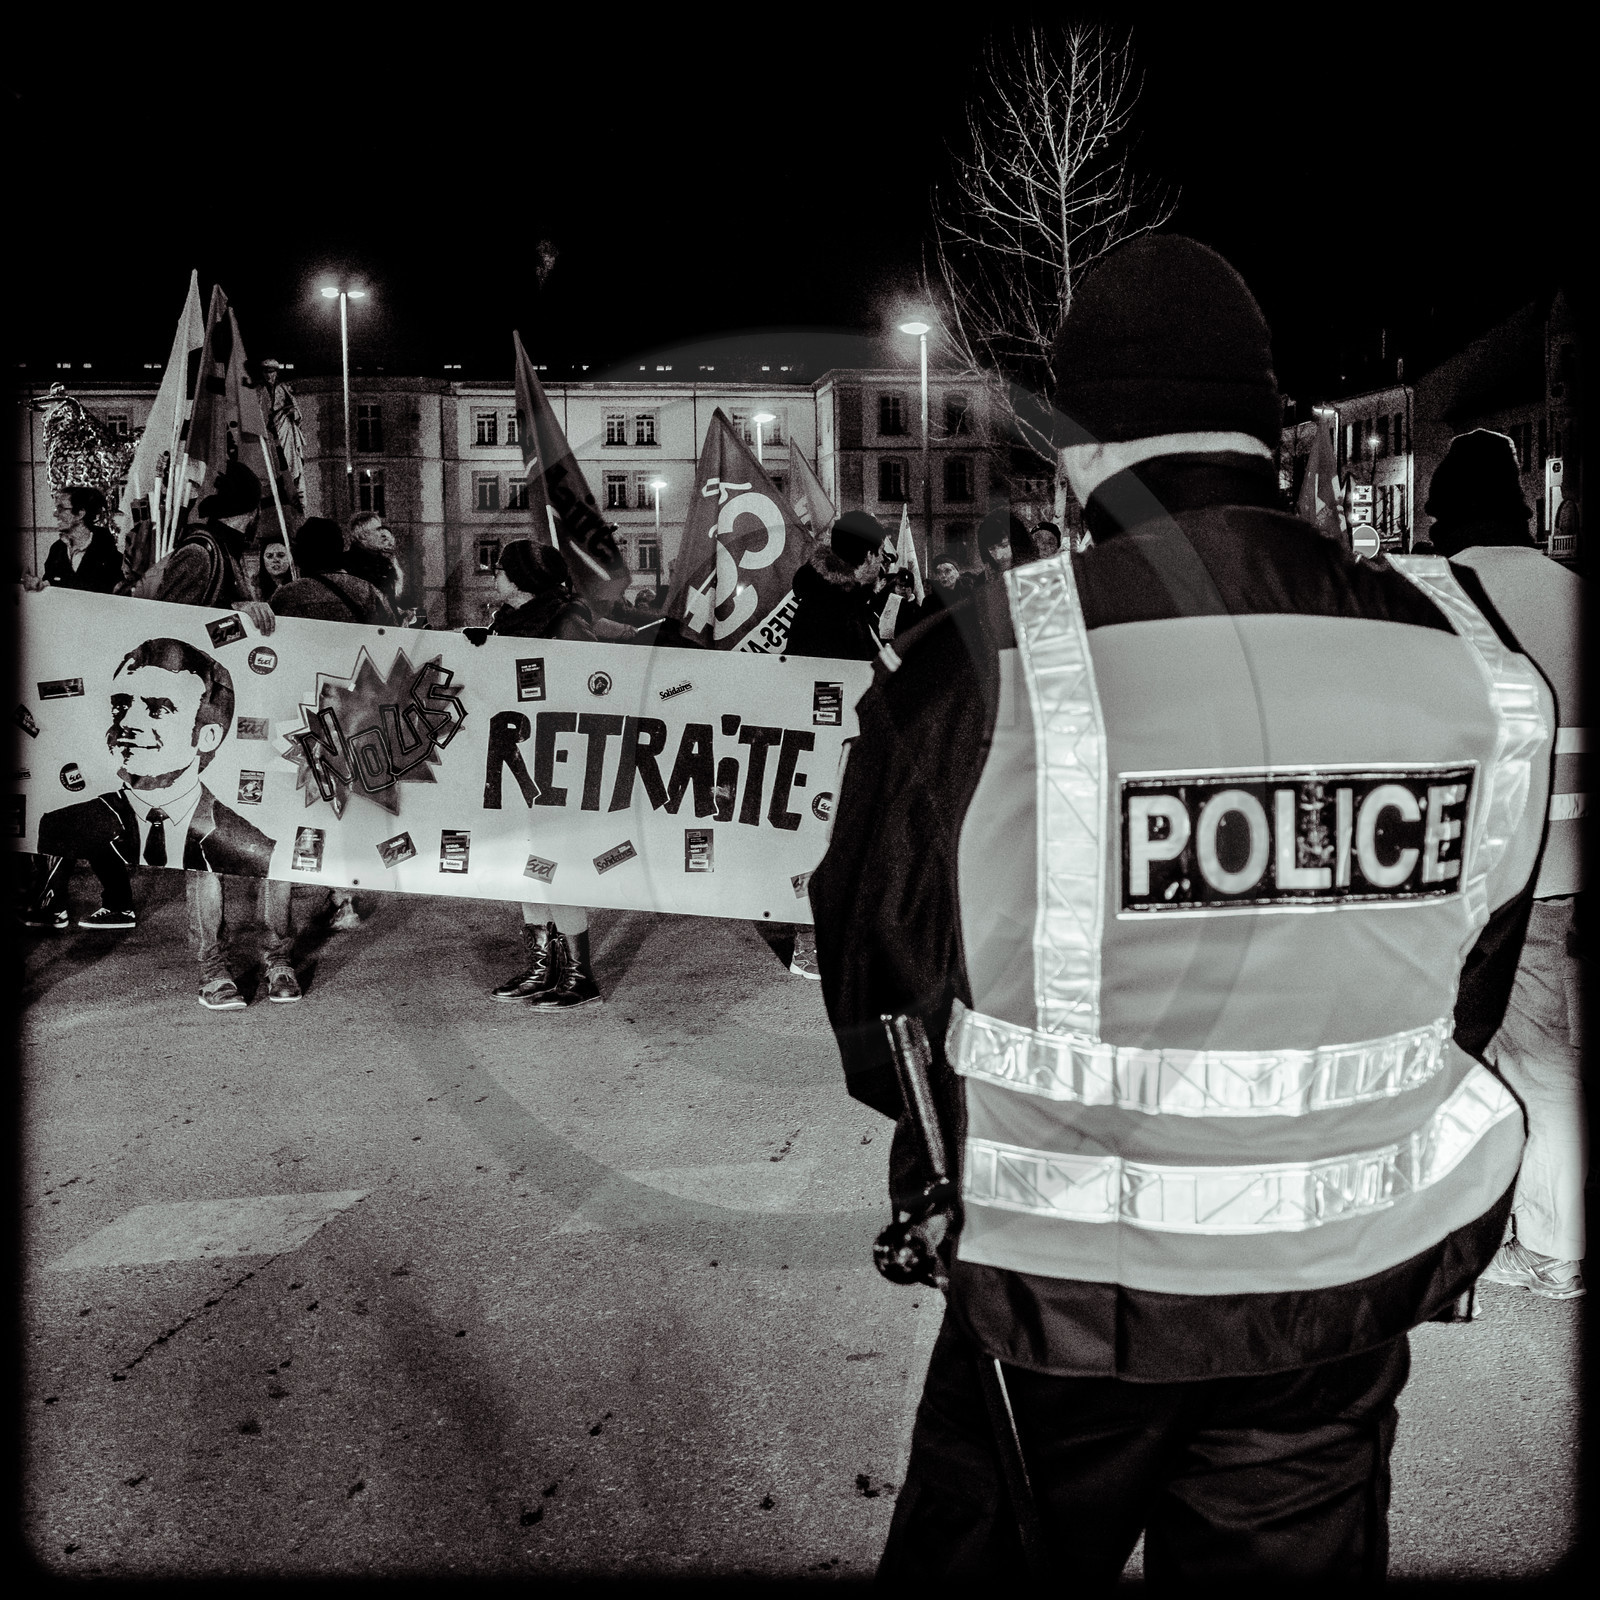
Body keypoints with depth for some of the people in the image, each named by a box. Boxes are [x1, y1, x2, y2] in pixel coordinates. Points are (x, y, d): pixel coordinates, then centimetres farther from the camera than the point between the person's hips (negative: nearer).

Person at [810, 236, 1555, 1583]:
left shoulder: (983, 669, -21)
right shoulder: (1463, 661, -8)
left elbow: (879, 979, -8)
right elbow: (1468, 985, 5)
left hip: (1073, 1288, -3)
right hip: (1352, 1277, 4)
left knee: (982, 1550, 20)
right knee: (1292, 1554, 25)